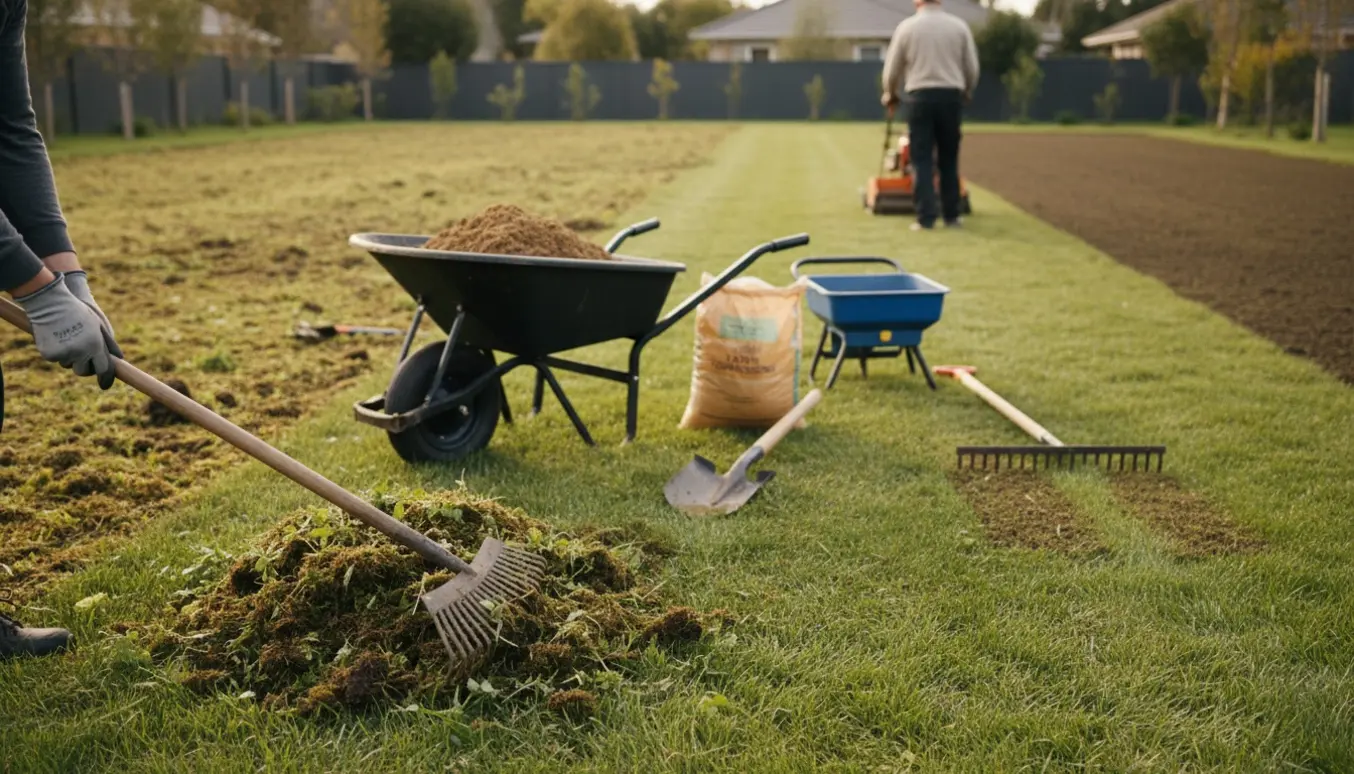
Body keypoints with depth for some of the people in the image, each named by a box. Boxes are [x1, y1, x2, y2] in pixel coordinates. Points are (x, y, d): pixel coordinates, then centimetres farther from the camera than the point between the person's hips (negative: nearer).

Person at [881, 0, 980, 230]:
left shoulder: (907, 26, 1)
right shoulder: (959, 26, 5)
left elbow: (892, 67, 7)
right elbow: (972, 68, 8)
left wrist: (890, 94, 25)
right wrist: (966, 93, 27)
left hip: (920, 96, -1)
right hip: (951, 95, 2)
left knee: (922, 159, 1)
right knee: (949, 159, 10)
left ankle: (925, 218, -5)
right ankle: (951, 215, 13)